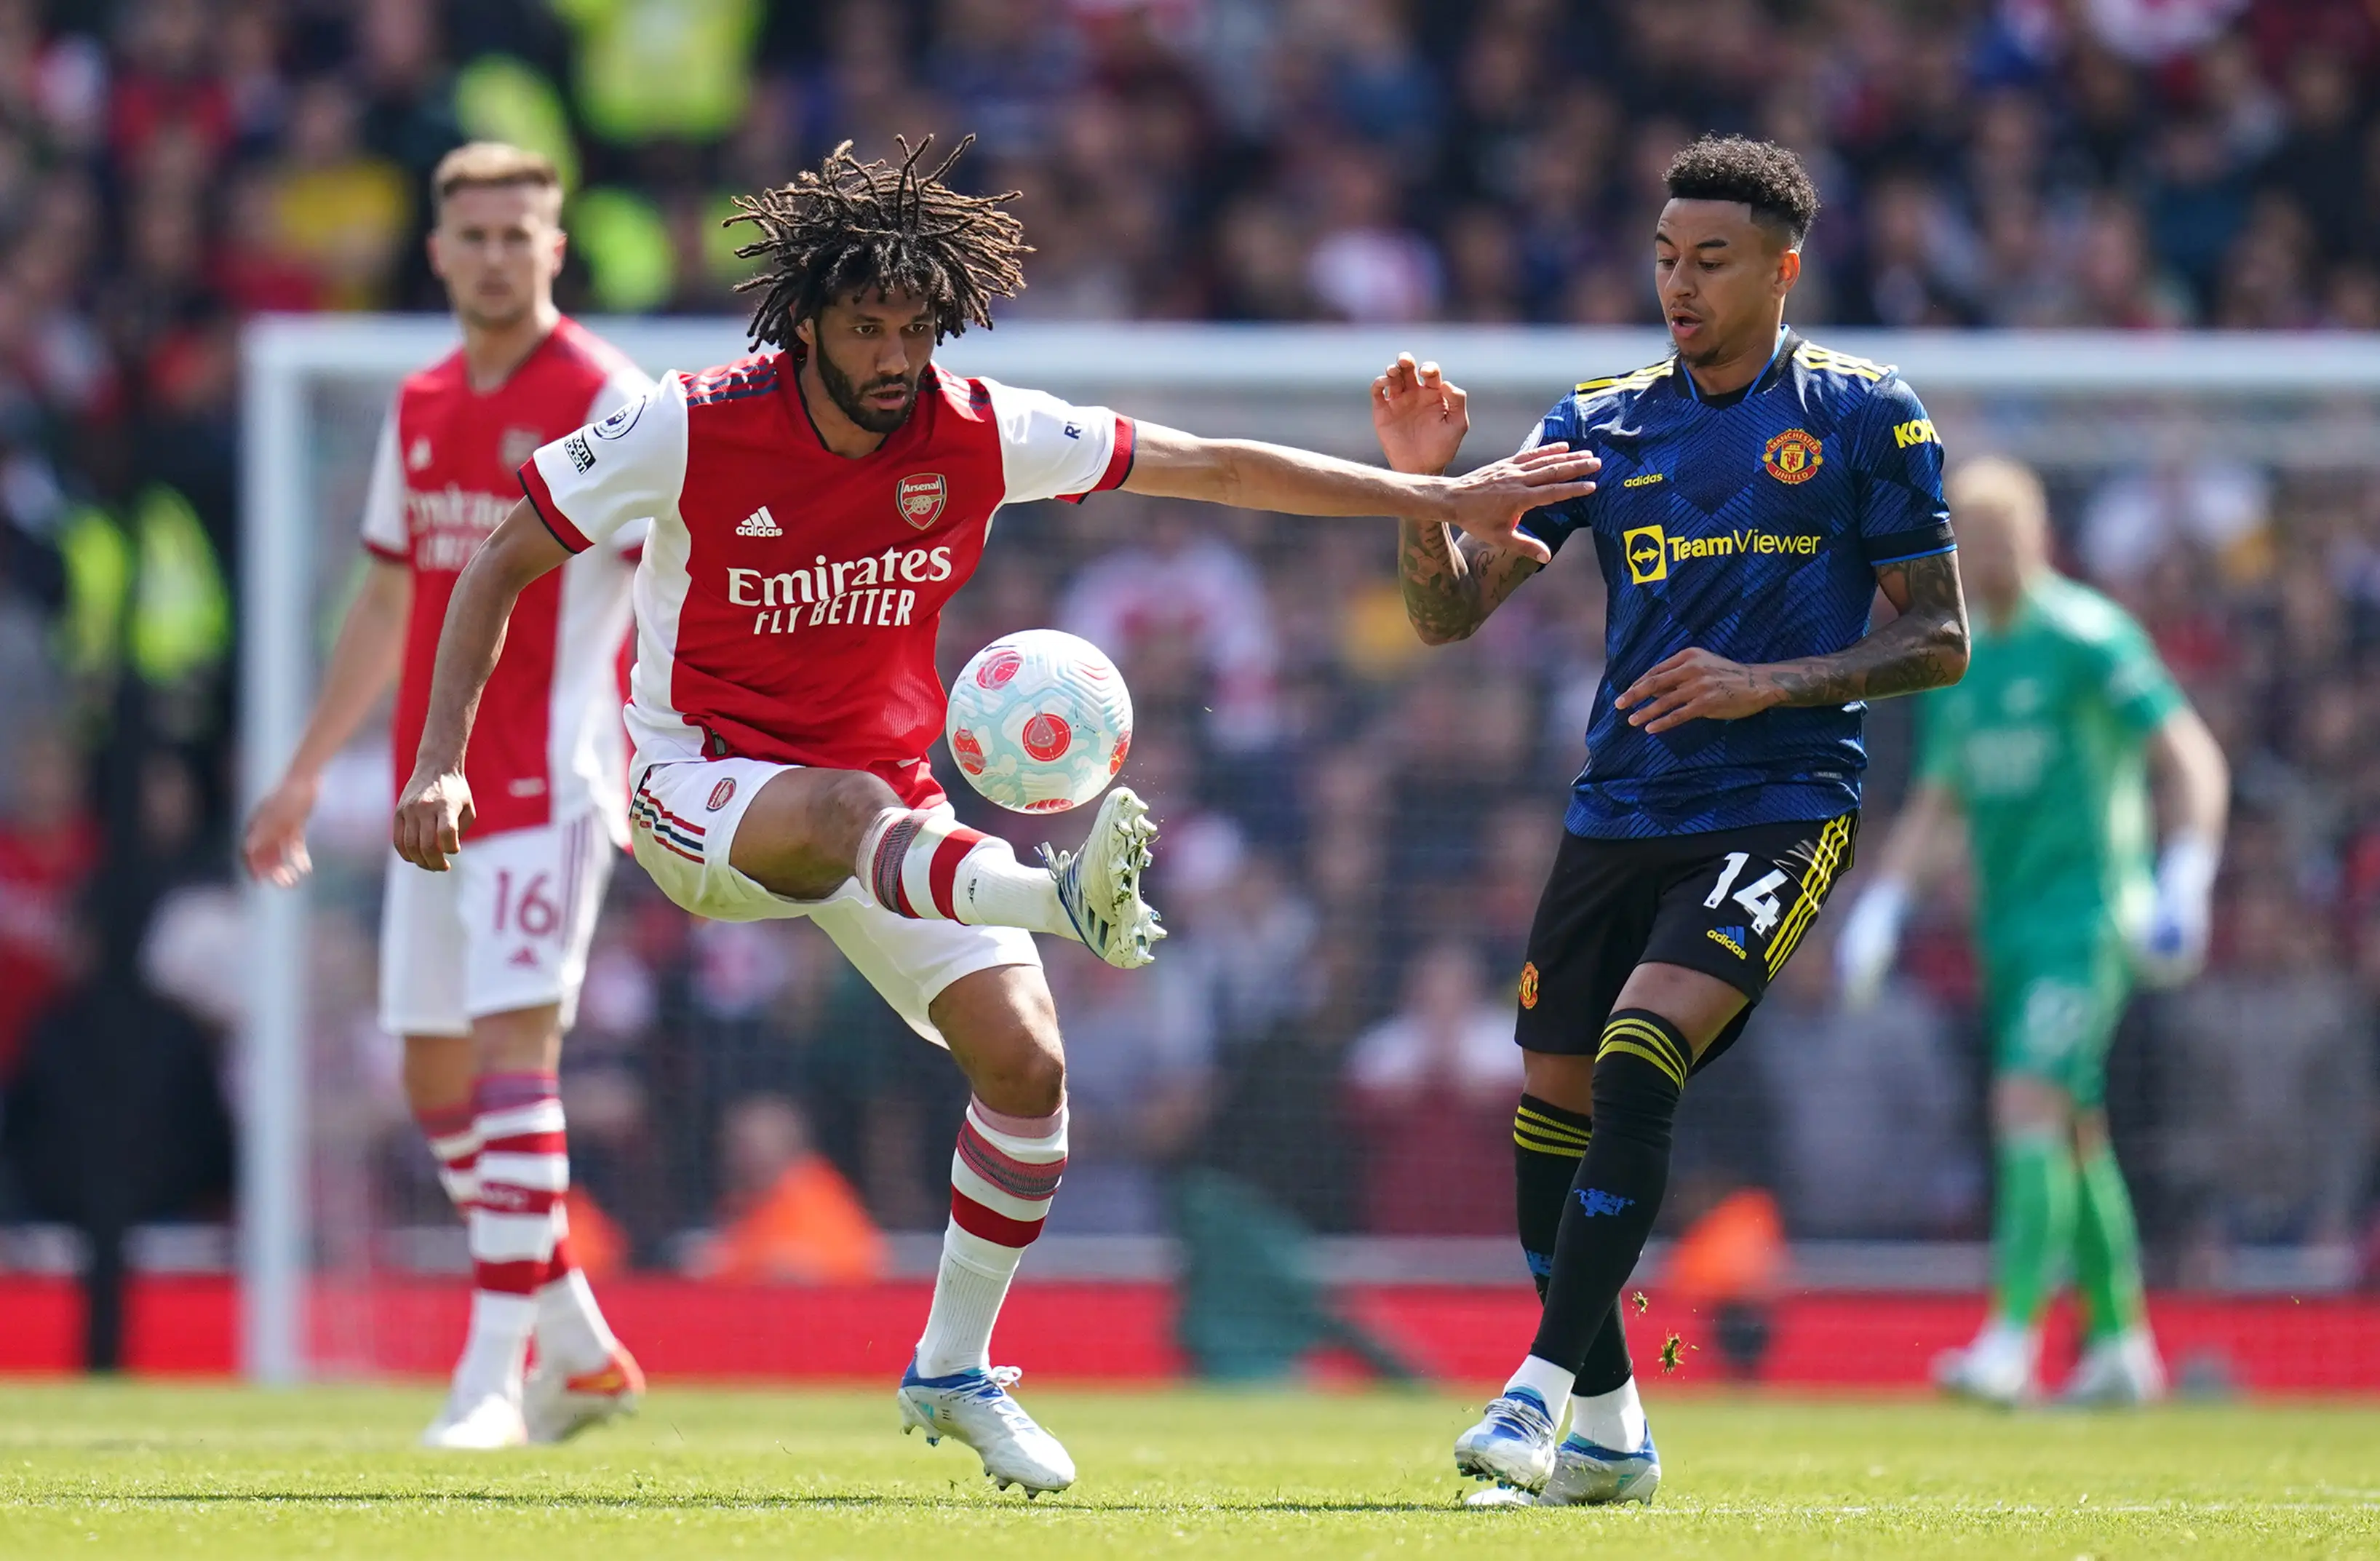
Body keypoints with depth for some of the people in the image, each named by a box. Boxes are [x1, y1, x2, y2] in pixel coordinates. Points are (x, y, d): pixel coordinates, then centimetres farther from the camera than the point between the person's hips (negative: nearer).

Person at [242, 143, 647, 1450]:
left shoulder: (606, 399, -6)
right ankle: (579, 1346, 21)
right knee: (435, 1073, 9)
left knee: (511, 1050, -16)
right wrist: (306, 773, 24)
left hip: (547, 786, -7)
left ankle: (493, 1372, -17)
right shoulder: (419, 409, 15)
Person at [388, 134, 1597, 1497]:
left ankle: (956, 1371, 9)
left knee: (1028, 1063, -9)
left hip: (888, 793, 4)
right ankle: (1063, 898, -68)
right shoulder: (692, 428, -16)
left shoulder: (978, 436, -8)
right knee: (849, 812, -40)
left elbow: (1217, 468, -1)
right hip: (703, 787, -4)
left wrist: (1438, 499, -1)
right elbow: (503, 566, -7)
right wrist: (443, 759, -16)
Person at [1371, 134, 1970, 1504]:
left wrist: (1769, 684, -15)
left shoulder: (1865, 417, -1)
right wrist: (1426, 483, -12)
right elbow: (1449, 612, 7)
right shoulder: (1603, 424, 9)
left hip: (1779, 802, -5)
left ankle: (1543, 1385, -21)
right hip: (1620, 811, 5)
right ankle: (1606, 1433, 19)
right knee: (1553, 1113, 4)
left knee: (1638, 1069, -23)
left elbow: (1940, 641, -1)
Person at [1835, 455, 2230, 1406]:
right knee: (2072, 1134, 11)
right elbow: (1935, 804, 21)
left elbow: (2194, 762, -11)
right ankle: (2121, 1345, 18)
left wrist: (2185, 881, -22)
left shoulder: (2090, 637, -8)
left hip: (2088, 910, -7)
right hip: (2008, 924, 7)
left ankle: (2012, 1339, -23)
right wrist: (1879, 911, 11)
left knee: (2031, 1106, -18)